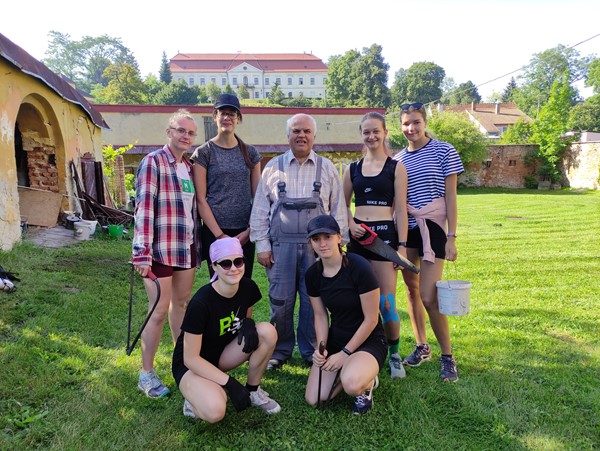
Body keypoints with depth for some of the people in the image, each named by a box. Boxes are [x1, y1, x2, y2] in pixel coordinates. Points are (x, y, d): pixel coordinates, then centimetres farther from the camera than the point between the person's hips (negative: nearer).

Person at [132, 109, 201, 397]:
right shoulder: (153, 162, -9)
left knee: (181, 304, 16)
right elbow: (143, 207, -17)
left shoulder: (189, 166, 13)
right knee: (159, 311, -1)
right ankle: (146, 374, 15)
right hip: (161, 250, -7)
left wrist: (196, 247, 16)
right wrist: (142, 253, -23)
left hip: (187, 248, 7)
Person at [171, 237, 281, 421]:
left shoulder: (248, 287, -12)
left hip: (222, 354, 6)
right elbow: (191, 358, -22)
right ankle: (197, 398, 2)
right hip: (190, 365, -6)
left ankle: (253, 390, 2)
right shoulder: (201, 302, -29)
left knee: (268, 331, -20)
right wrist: (229, 382, -27)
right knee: (215, 412, -35)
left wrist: (248, 323, -16)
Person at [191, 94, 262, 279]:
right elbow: (200, 199, -5)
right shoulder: (203, 153, 0)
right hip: (215, 232, -2)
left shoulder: (250, 153, 9)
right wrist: (220, 235, -11)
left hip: (245, 234, 3)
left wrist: (249, 230, -4)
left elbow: (257, 196, 8)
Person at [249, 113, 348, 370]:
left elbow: (338, 209, 9)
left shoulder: (327, 168, 8)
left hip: (316, 245, 0)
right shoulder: (273, 167, 6)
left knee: (314, 301, 5)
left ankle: (312, 351, 22)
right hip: (280, 245, 0)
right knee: (280, 301, 3)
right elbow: (260, 209, 6)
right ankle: (280, 351, 22)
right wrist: (262, 245, 0)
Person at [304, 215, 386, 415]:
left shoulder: (359, 268, -22)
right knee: (313, 400, -9)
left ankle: (366, 382, 2)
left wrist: (345, 353, -15)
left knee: (351, 385, -34)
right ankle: (347, 372, 17)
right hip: (334, 340, 5)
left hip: (368, 341, -5)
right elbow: (320, 316, 6)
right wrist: (321, 348, -10)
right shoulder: (313, 274, -4)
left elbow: (371, 319, -17)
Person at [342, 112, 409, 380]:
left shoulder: (396, 167, 2)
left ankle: (394, 355, 19)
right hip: (357, 237, 4)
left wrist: (402, 245, -8)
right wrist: (350, 224, -2)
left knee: (386, 302, -3)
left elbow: (401, 210, -2)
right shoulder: (352, 169, 11)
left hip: (385, 235, -3)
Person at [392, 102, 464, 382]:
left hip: (432, 227, -4)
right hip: (405, 228, 5)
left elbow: (450, 197, -4)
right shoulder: (398, 159, 8)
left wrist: (451, 238, -9)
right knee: (412, 289, 10)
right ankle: (422, 347, 26)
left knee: (429, 296, -9)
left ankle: (448, 357, 8)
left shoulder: (443, 151, -3)